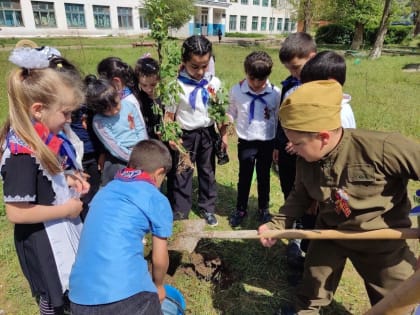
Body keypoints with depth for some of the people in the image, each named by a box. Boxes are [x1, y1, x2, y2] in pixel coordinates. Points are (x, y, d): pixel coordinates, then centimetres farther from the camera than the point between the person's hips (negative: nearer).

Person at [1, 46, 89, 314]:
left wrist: (68, 179, -3)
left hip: (61, 229, 8)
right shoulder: (22, 153, -29)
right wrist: (67, 209, -20)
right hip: (43, 239, -8)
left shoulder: (42, 137, -3)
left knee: (69, 286, 28)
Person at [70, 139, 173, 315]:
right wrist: (158, 286, 27)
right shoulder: (157, 200, 0)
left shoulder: (104, 191, 16)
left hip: (80, 295, 5)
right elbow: (159, 259, 6)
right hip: (126, 292, -5)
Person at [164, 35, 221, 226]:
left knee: (207, 171, 17)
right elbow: (169, 115, -9)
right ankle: (179, 214, 25)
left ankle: (208, 208, 36)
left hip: (207, 133, 3)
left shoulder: (214, 83, -5)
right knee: (181, 175, 8)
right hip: (185, 135, -3)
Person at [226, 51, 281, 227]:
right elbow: (231, 113, 4)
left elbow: (279, 118, 0)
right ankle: (240, 209, 31)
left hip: (267, 142, 0)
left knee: (264, 177, 16)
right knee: (244, 177, 12)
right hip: (245, 142, 0)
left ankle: (264, 209, 36)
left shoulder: (275, 93, -9)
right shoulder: (237, 91, -8)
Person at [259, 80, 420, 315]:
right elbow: (300, 196, 0)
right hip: (330, 232, 4)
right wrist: (277, 224, -9)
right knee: (311, 292, 21)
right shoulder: (306, 160, -15)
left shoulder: (383, 148, -35)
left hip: (384, 242, -3)